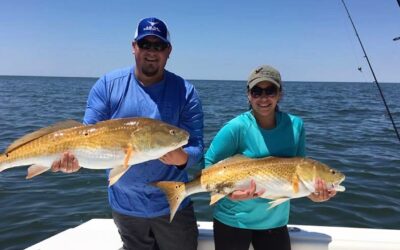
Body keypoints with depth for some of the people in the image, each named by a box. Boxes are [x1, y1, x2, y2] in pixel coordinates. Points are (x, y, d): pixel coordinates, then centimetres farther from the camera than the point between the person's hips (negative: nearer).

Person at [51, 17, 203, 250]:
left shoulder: (185, 91, -8)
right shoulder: (108, 85, -5)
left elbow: (197, 147, -11)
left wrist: (181, 158, -34)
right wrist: (74, 156, -29)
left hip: (172, 203, -1)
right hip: (125, 205, 1)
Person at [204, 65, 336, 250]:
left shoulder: (295, 126, -6)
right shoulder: (237, 127, -17)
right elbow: (208, 165, -11)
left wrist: (312, 193, -14)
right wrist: (229, 192, -27)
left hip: (276, 221, 4)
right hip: (233, 220, -3)